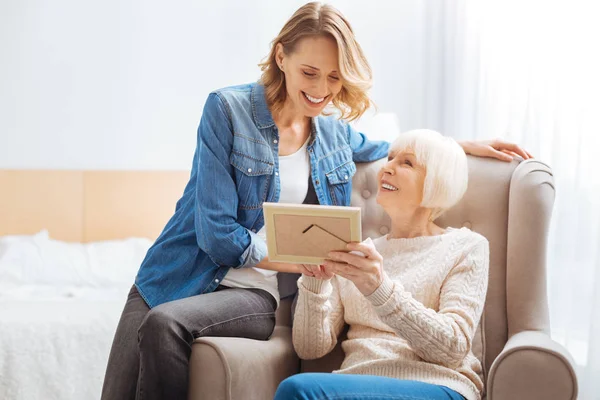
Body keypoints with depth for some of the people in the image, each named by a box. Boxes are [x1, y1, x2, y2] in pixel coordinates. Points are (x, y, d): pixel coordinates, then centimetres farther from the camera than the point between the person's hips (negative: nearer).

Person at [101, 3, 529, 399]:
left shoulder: (334, 131, 9)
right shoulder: (228, 108, -6)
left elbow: (387, 150, 35)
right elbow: (219, 234, -11)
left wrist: (468, 145, 25)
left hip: (260, 295, 2)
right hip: (184, 277, -1)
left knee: (163, 325, -30)